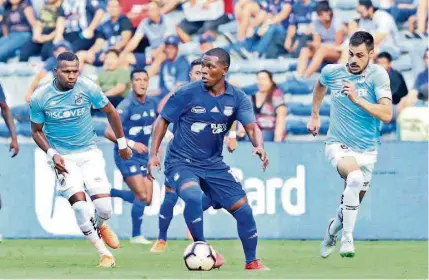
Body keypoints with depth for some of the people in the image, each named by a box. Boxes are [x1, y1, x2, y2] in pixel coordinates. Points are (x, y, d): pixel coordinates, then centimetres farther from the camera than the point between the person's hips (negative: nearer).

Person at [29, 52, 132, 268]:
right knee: (79, 204, -21)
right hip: (63, 158, -1)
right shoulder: (40, 97, -12)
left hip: (89, 153, 1)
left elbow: (110, 113, 6)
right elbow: (37, 131, 2)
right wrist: (52, 154, -13)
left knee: (104, 207, -10)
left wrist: (122, 144, 13)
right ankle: (103, 253, -4)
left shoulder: (88, 88, -11)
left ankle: (100, 226, 29)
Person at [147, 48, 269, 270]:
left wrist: (259, 146, -35)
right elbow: (163, 120, -4)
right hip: (181, 162, -4)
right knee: (193, 195, -34)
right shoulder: (187, 94, -14)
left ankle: (252, 262, 19)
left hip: (213, 163, 4)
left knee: (242, 208, 1)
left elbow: (252, 127, -12)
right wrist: (153, 155, -10)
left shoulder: (237, 98, -5)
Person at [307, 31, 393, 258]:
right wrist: (314, 115, 26)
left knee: (352, 204, 12)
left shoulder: (378, 75, -13)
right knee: (355, 177, -33)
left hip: (367, 151, 1)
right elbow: (320, 85, 22)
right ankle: (347, 238, -25)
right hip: (338, 145, -1)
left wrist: (356, 99, -32)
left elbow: (387, 114, -24)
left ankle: (333, 229, 46)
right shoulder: (332, 72, -5)